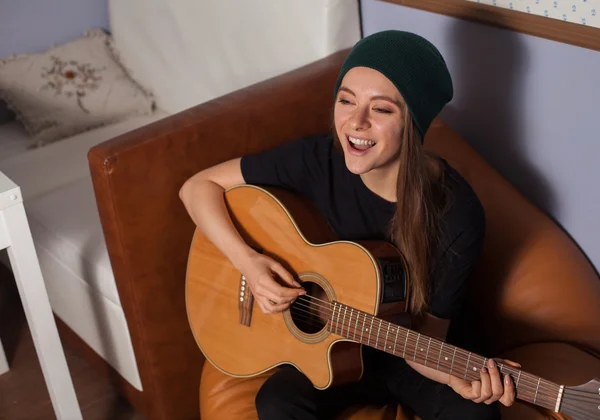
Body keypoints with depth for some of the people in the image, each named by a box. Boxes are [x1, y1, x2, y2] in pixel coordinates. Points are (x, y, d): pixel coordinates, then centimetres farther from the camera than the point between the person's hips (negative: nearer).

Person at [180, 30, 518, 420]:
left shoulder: (457, 214, -23)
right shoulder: (318, 160, -19)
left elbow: (426, 336, -15)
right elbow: (198, 186, -11)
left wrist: (455, 376, -36)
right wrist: (248, 261, -24)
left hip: (407, 355, 0)